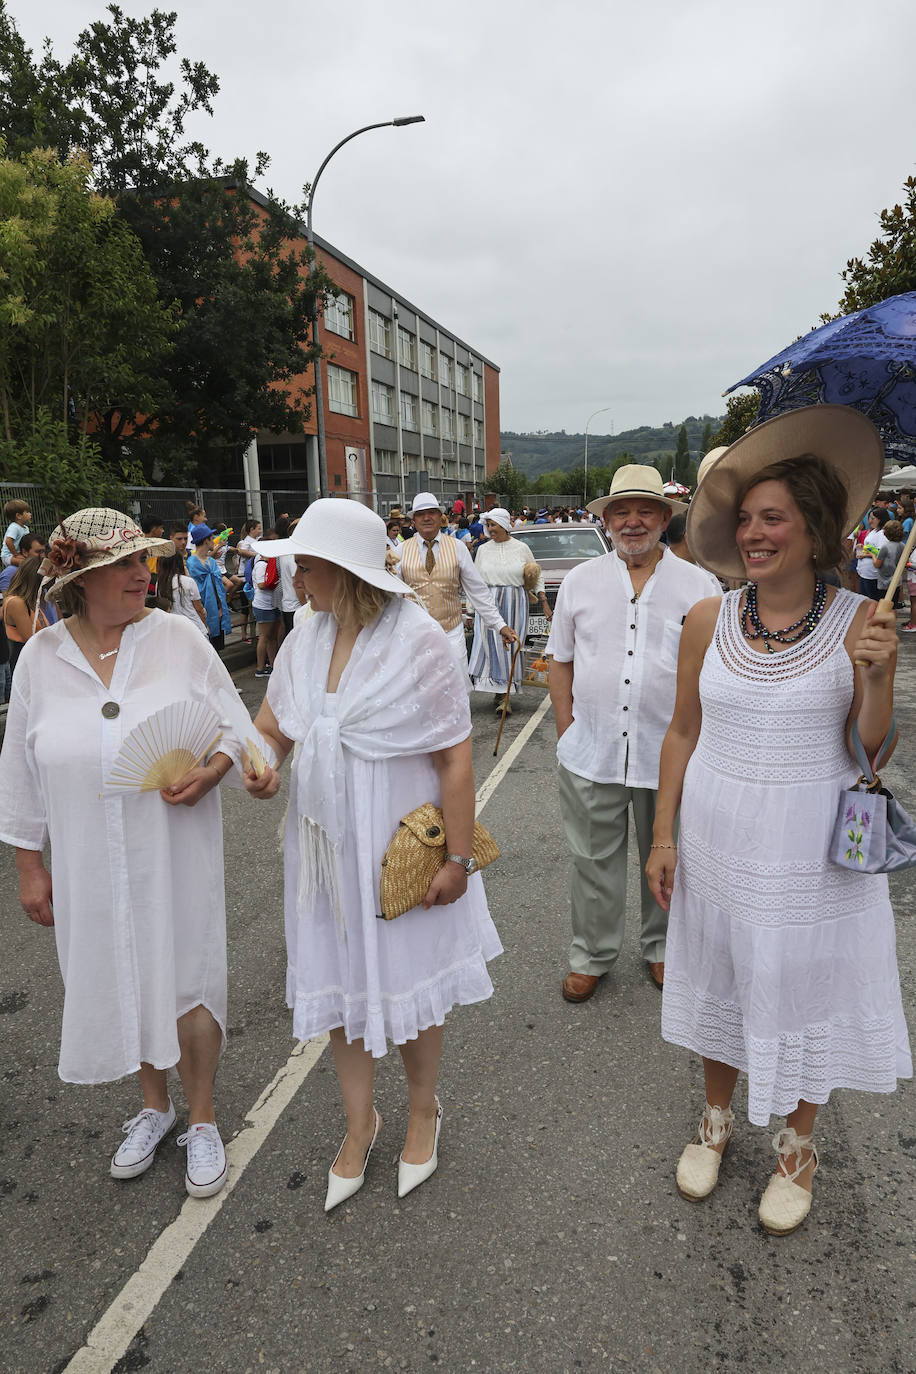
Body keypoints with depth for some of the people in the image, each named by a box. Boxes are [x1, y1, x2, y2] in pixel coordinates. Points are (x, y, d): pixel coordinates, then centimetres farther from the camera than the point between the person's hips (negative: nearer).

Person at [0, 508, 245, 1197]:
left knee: (186, 979, 8)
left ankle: (202, 1120, 33)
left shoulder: (179, 638, -7)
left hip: (176, 852, -2)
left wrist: (211, 771, -21)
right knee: (123, 979, 17)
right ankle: (154, 1105, 44)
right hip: (92, 864, 2)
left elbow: (233, 721, -1)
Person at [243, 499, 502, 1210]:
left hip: (400, 846, -5)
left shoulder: (418, 640, -17)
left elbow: (456, 759, -17)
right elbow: (271, 726, 10)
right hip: (325, 841, 5)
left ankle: (424, 1112, 40)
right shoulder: (305, 641, 1)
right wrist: (260, 766, -13)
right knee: (338, 978, 16)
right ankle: (360, 1121, 40)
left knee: (408, 977, 12)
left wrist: (458, 858, -17)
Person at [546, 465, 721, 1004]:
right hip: (591, 753, 1)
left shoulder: (700, 585, 0)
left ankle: (662, 947, 37)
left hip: (669, 754, 0)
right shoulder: (580, 581, 5)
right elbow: (560, 659, 9)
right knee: (594, 859, 11)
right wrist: (567, 729, 3)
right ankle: (592, 956, 29)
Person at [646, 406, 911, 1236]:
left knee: (802, 990, 14)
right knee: (719, 980, 19)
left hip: (811, 852, -2)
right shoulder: (708, 621, -4)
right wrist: (663, 835, 3)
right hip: (716, 841, 3)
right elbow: (683, 732, 3)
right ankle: (716, 1121, 45)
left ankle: (799, 1146, 42)